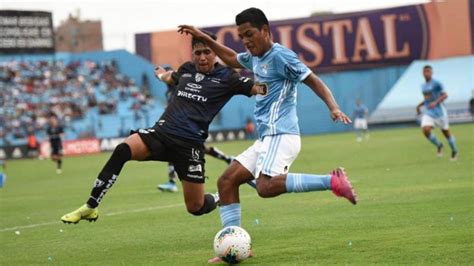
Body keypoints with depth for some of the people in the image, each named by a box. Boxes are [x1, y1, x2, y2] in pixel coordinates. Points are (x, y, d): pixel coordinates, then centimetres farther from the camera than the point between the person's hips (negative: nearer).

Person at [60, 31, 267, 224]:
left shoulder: (225, 77, 0)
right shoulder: (187, 69, 14)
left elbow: (257, 88, -7)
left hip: (190, 144, -3)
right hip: (162, 132, 3)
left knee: (195, 207, -1)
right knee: (122, 150, -26)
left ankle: (220, 200, 38)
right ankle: (90, 207, -23)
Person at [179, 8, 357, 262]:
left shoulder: (280, 55, -8)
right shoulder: (255, 57, 19)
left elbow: (314, 81, -11)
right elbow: (231, 58, 40)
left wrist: (333, 108, -25)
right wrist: (203, 38, 36)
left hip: (280, 135, -9)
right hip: (266, 138, 9)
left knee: (266, 187, -32)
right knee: (227, 181, 6)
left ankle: (332, 181, -28)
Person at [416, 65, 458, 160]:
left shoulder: (436, 83, -10)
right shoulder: (423, 86, 11)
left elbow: (445, 95, -16)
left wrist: (435, 102, -28)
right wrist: (419, 105, 12)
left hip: (439, 112, -5)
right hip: (428, 113, 5)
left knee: (446, 132, 6)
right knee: (425, 130, -18)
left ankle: (454, 151, 28)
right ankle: (438, 145, 7)